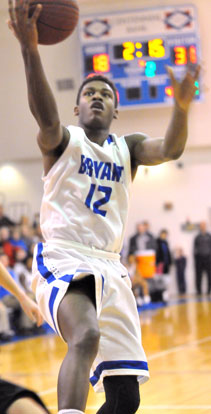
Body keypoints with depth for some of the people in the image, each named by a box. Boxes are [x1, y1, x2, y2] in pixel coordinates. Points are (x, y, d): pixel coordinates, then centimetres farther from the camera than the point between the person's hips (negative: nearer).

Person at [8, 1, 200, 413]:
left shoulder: (127, 148, 16)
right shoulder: (63, 141, 5)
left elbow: (169, 150, -6)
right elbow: (46, 118, -20)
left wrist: (181, 108, -29)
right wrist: (29, 49, -37)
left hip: (109, 267, 5)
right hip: (62, 258, -5)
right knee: (86, 335, -37)